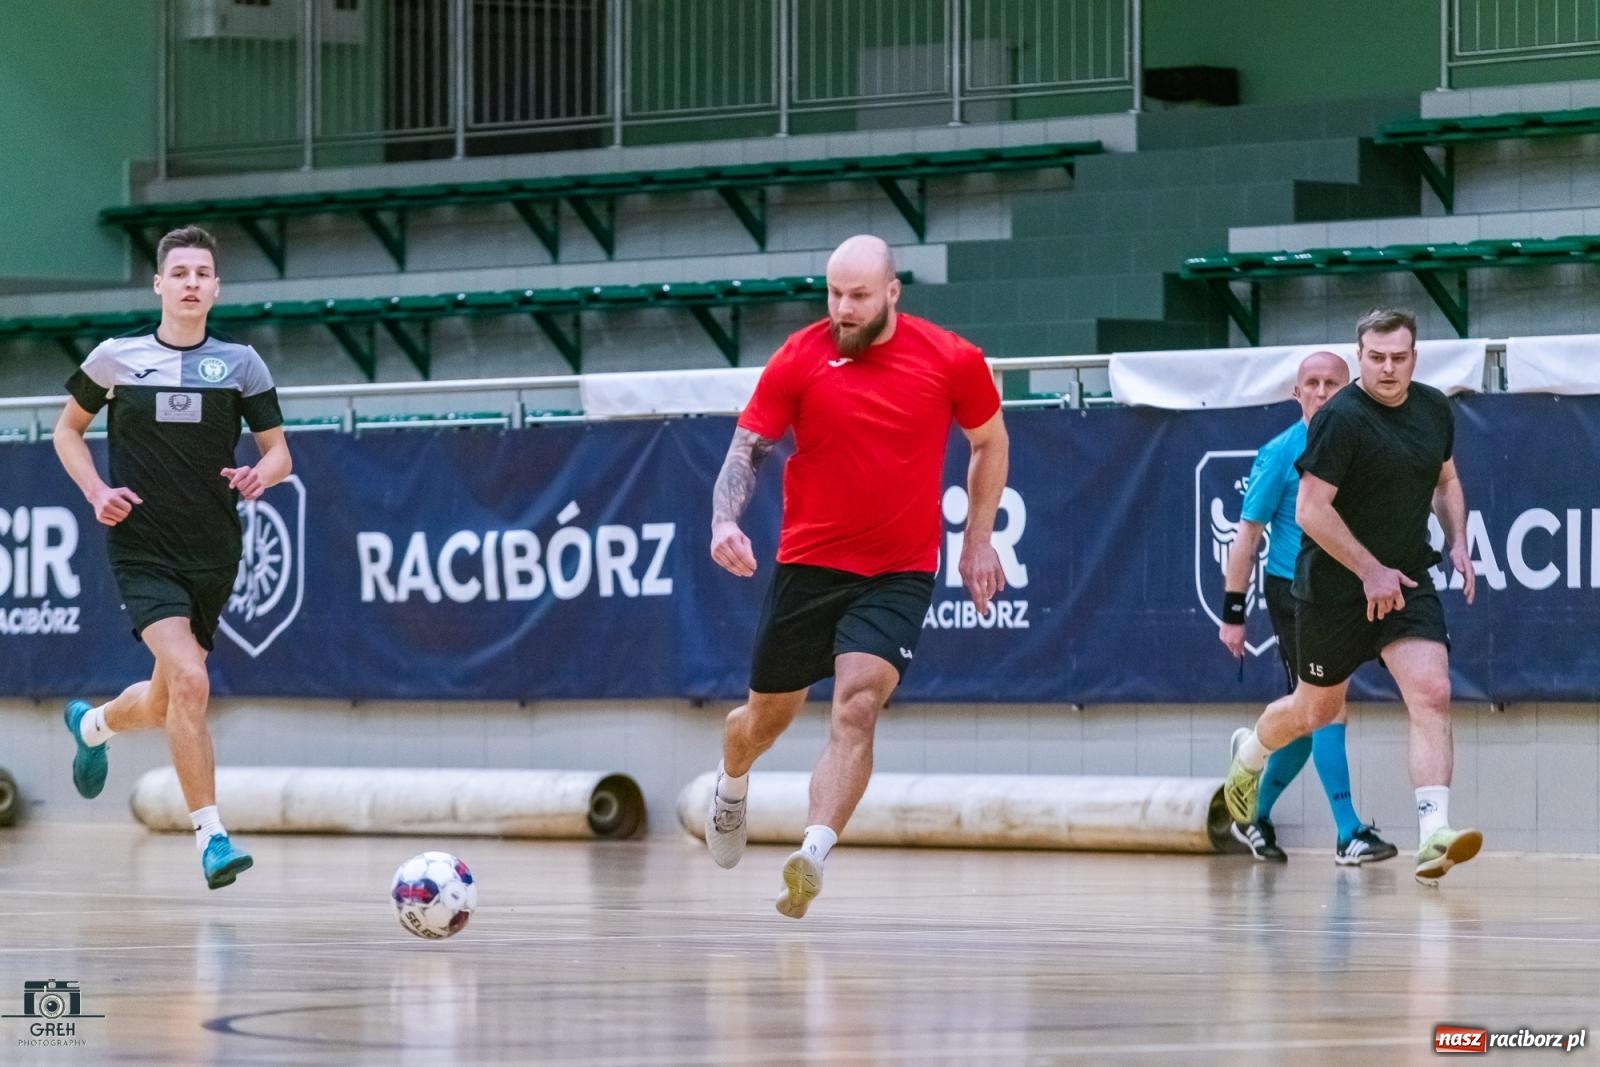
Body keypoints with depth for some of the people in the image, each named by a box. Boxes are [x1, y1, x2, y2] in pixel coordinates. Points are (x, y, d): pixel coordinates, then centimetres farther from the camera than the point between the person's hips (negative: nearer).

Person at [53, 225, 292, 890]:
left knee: (165, 703, 14)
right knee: (189, 681, -23)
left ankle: (93, 724, 50)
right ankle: (211, 837, -18)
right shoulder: (115, 358, 1)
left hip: (213, 554, 3)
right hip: (142, 552, -3)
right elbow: (68, 430, 14)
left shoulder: (240, 363, 4)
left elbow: (279, 452, 7)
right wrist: (96, 492, -4)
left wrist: (260, 475, -17)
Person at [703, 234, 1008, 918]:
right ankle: (731, 785, 49)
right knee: (768, 715, 14)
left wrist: (978, 540, 11)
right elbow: (746, 449, -2)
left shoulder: (953, 361, -4)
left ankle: (813, 857, -31)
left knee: (856, 709, -21)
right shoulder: (800, 360, -5)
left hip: (901, 573, -1)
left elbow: (989, 442, 13)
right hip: (808, 565, 1)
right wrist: (725, 521, -20)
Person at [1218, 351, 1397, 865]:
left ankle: (1256, 816, 28)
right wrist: (1232, 612, -8)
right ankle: (1349, 833, -15)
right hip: (1292, 590, -6)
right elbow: (1248, 533, -5)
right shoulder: (1280, 454, -7)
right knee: (1329, 706, -14)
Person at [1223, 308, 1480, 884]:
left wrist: (1457, 542, 5)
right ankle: (1248, 756, 47)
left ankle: (1433, 837, -24)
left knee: (1432, 694, -16)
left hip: (1406, 582, 4)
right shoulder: (1340, 419, -17)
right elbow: (1311, 509, -20)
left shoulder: (1435, 409, 4)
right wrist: (1371, 571, -21)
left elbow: (1446, 481, 21)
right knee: (1316, 711, 12)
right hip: (1334, 586, -4)